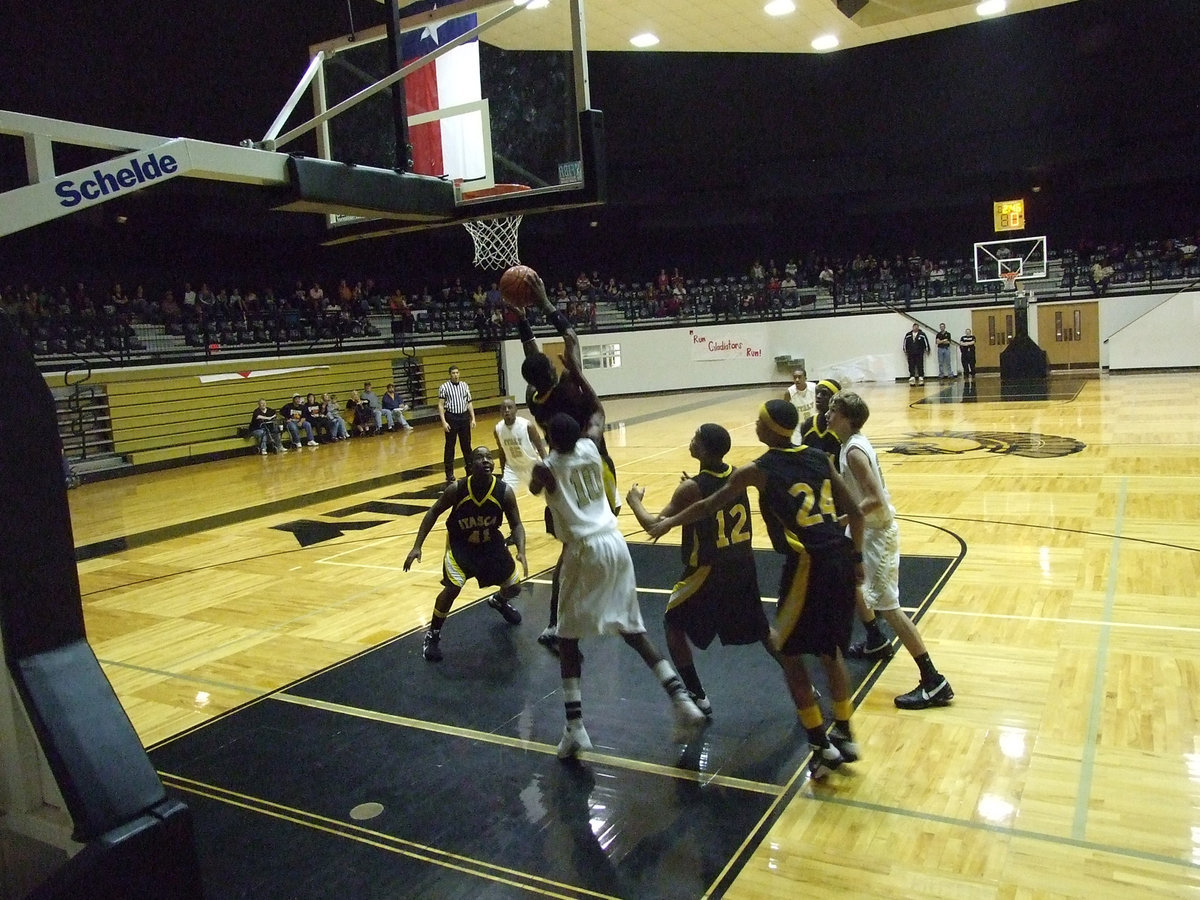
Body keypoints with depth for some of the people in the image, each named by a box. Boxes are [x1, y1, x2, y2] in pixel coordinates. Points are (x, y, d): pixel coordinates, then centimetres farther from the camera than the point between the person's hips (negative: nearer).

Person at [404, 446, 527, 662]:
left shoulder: (504, 492, -24)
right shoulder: (457, 489, -27)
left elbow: (516, 524, -13)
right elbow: (433, 513, -11)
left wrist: (521, 551, -31)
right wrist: (417, 546, -15)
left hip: (491, 541, 3)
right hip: (460, 543, -3)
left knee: (514, 587, 10)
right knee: (453, 587, -22)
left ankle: (499, 601, 50)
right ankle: (432, 635, 2)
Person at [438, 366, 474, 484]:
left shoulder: (464, 385, 8)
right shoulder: (444, 387, -5)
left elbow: (469, 403, 12)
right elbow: (440, 405, -6)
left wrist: (473, 418, 6)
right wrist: (443, 421, -14)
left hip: (464, 417, 4)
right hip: (451, 418, -4)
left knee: (466, 445, 11)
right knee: (450, 447, 2)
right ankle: (449, 474, 10)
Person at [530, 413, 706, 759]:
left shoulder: (546, 467, -4)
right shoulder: (589, 448, 6)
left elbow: (534, 488, 22)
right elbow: (596, 426, 32)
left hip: (584, 551, -5)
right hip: (615, 544, 5)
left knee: (568, 637, 8)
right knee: (633, 630, 14)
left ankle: (575, 728, 2)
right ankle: (683, 702, 5)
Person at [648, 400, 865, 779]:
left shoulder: (757, 471, -4)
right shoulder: (819, 458, 11)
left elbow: (709, 506, 6)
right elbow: (855, 512, 11)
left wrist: (669, 522, 21)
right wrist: (856, 557, 21)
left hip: (808, 565, -6)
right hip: (841, 559, 6)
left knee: (790, 656, 10)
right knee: (830, 651, 22)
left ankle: (823, 748, 12)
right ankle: (844, 737, 31)